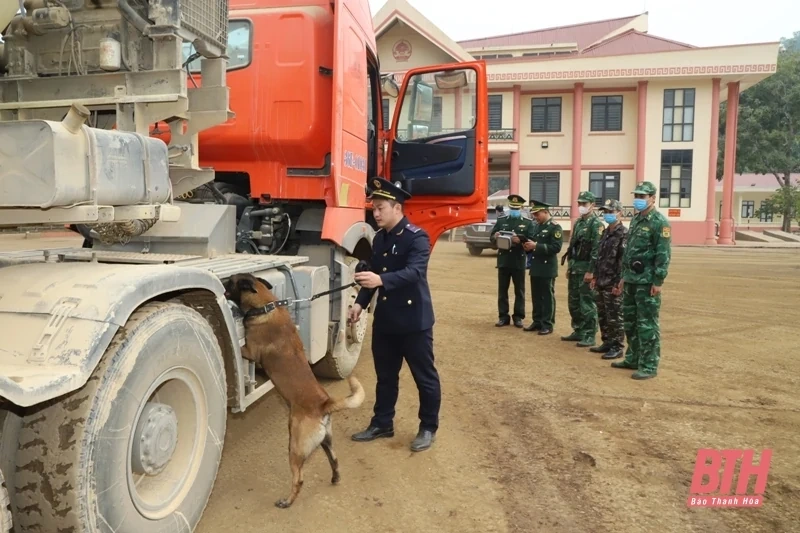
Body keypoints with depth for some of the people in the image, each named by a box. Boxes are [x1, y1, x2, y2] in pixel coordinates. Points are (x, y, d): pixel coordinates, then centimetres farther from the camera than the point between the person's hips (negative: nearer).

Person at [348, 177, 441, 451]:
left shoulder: (417, 237, -16)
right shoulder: (379, 238, 9)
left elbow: (414, 272, -30)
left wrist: (381, 280, -44)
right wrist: (360, 303, 5)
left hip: (414, 320, -7)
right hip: (385, 318, 7)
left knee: (425, 377, 7)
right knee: (385, 375, 17)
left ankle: (428, 428, 23)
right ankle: (382, 423, 32)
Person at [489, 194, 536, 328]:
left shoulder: (528, 222, 3)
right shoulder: (501, 221, 9)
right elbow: (491, 238, 6)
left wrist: (520, 240, -25)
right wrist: (495, 237, -18)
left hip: (519, 262, -2)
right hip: (503, 260, 2)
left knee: (519, 290, 5)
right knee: (502, 290, 6)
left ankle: (518, 317, 14)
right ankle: (503, 316, 14)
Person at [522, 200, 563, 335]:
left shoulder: (555, 227, -10)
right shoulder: (536, 226, 14)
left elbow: (556, 247, -18)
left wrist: (536, 246, -22)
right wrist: (528, 246, -1)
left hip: (547, 269, -7)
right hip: (535, 267, 7)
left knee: (548, 297, 0)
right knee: (536, 297, 12)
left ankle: (548, 325, 6)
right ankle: (537, 322, 21)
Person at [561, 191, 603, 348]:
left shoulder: (596, 224, -11)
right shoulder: (578, 222, 15)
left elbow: (597, 250, -17)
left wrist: (590, 271, -21)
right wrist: (569, 266, 17)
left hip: (586, 268, -8)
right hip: (574, 268, 9)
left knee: (587, 303, -4)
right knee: (574, 302, 13)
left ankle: (589, 336, 3)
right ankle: (578, 331, 24)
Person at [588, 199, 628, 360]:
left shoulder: (624, 234, -12)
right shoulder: (605, 233, 14)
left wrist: (619, 283, -20)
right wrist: (595, 277, 15)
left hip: (613, 284, -8)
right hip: (601, 283, 8)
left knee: (615, 317, -1)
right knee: (602, 316, 14)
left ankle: (617, 347, 8)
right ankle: (607, 343, 25)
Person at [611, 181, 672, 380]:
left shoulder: (660, 222, -10)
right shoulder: (635, 219, 16)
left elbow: (663, 254, -15)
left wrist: (658, 281, -19)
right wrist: (624, 276, 18)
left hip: (647, 281, -9)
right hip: (631, 279, 9)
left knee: (647, 324, -4)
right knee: (630, 321, 15)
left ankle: (649, 366, 4)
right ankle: (633, 359, 27)